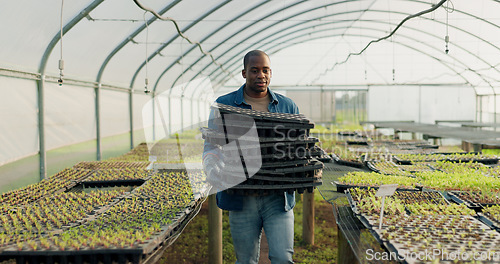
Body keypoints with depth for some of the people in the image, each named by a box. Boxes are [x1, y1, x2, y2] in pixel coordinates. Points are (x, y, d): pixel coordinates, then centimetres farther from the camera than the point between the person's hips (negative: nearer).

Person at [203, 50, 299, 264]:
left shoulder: (288, 107, 8)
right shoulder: (224, 105, 4)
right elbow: (212, 147, 2)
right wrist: (215, 172, -18)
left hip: (278, 198, 0)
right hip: (241, 197, 0)